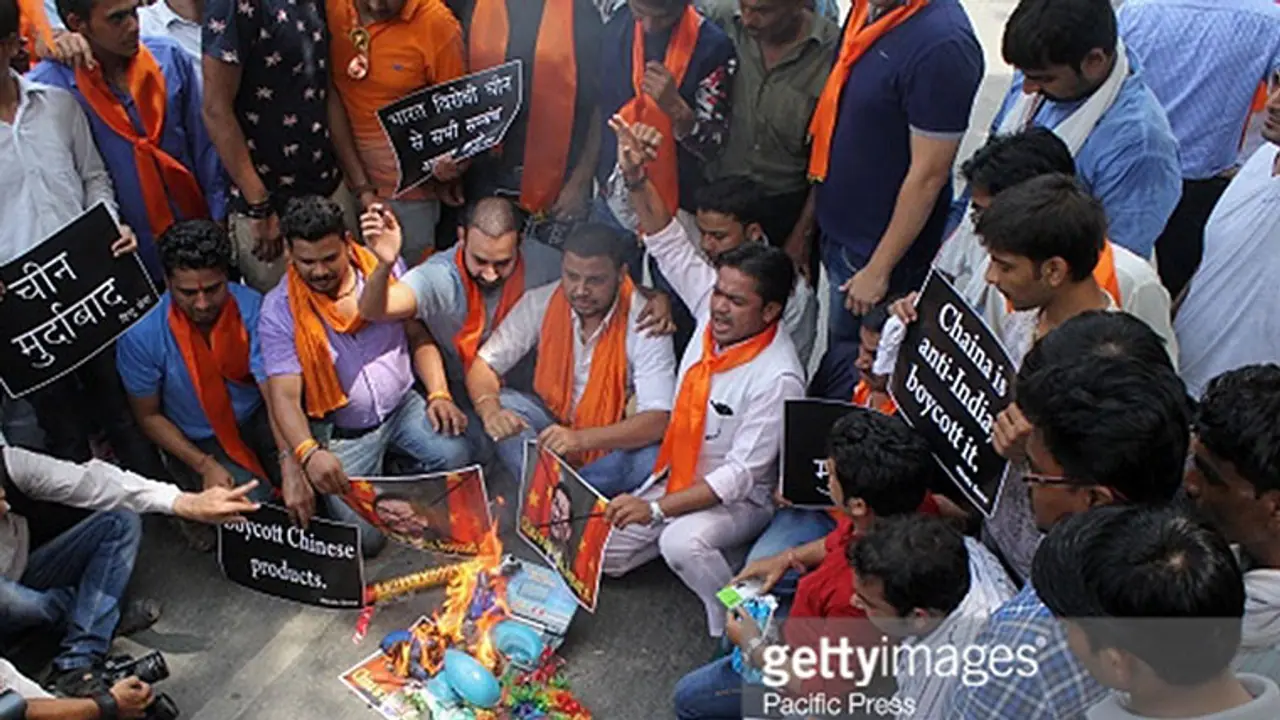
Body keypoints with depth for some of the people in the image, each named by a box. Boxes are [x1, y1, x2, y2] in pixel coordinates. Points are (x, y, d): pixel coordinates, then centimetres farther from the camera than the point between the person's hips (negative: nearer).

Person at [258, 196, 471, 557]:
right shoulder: (278, 311, -14)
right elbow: (284, 395, -21)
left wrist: (439, 395, -10)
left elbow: (418, 336, 4)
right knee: (365, 536, -15)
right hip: (340, 431, -2)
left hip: (403, 406, 3)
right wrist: (308, 453, -39)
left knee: (455, 456, -25)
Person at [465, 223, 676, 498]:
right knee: (503, 403, -25)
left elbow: (657, 421, -26)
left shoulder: (644, 324, -20)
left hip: (612, 439, -2)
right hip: (551, 420, 3)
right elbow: (484, 365, -7)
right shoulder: (540, 303, -12)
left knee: (653, 458, -33)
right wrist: (490, 411, -31)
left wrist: (581, 439, -40)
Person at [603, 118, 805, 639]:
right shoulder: (712, 313, -11)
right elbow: (670, 244, -5)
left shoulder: (777, 379, -30)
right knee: (603, 554, 8)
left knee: (682, 543, -38)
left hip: (739, 500, -7)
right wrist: (637, 181, -19)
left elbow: (741, 475, -29)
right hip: (679, 476, 8)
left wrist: (656, 508, -32)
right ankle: (692, 535, 27)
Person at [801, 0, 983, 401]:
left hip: (876, 251, -8)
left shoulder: (943, 43, -23)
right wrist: (807, 222, 16)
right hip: (837, 234, 8)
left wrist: (878, 270, -15)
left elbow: (928, 174, -21)